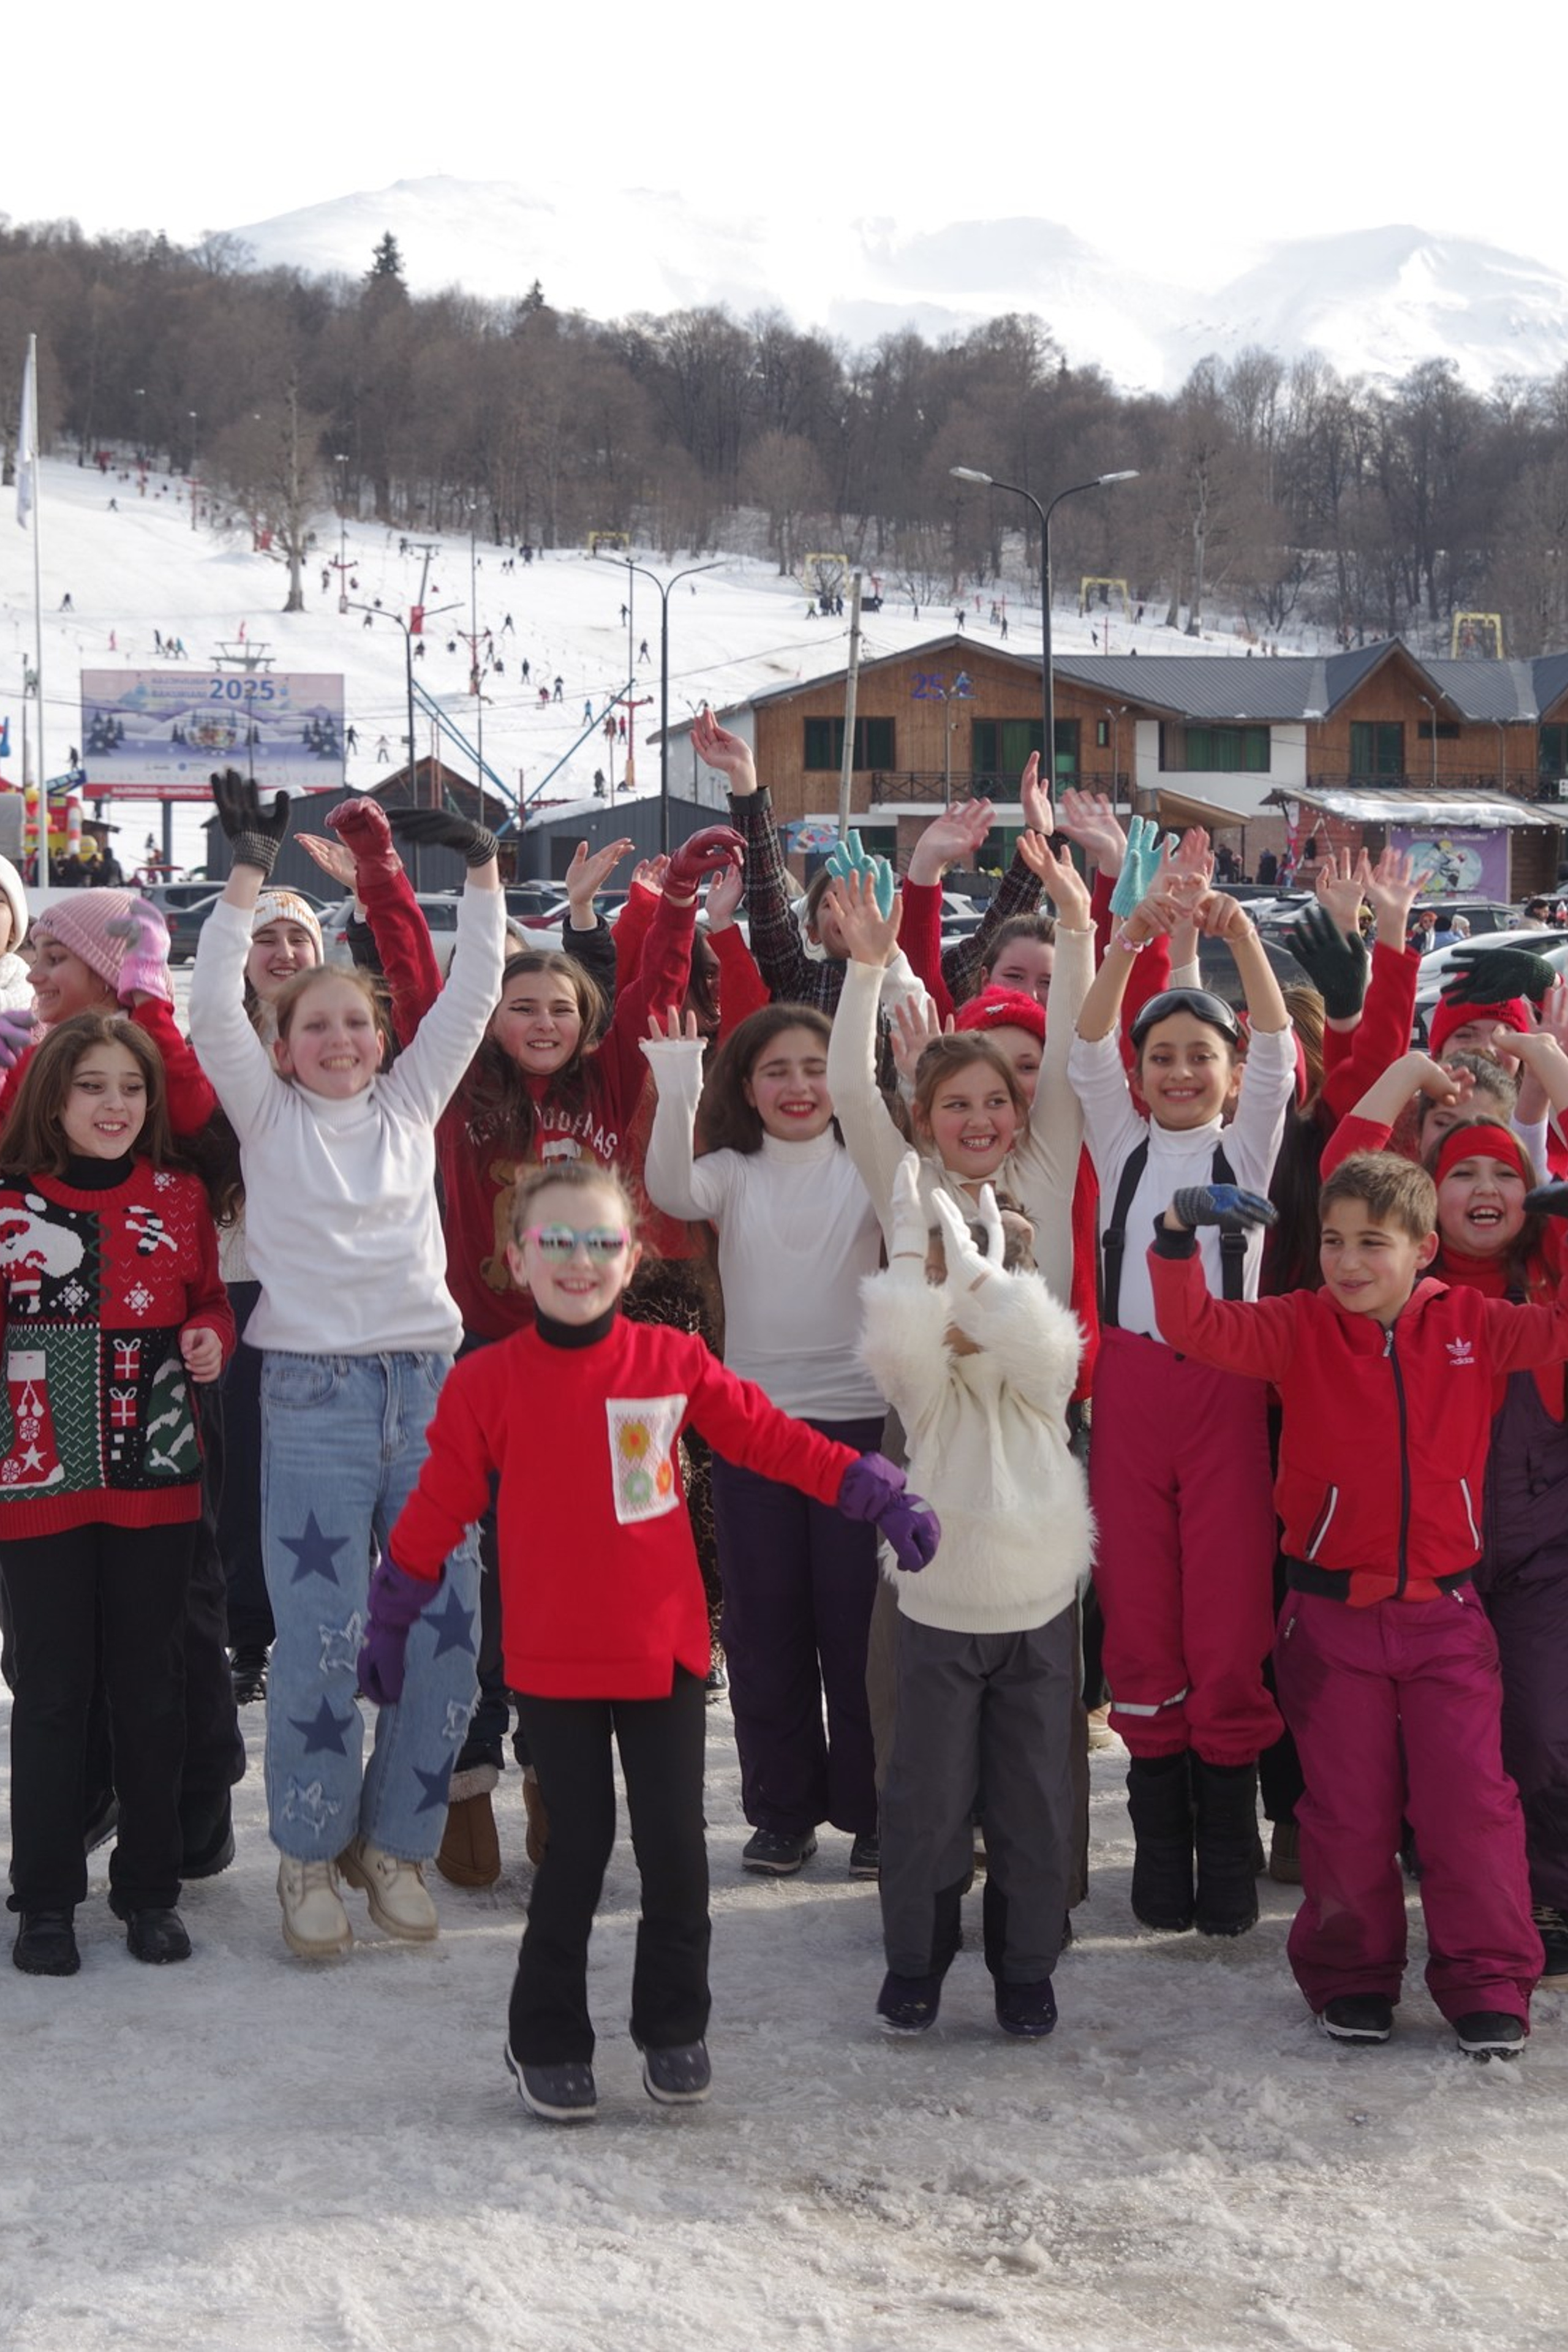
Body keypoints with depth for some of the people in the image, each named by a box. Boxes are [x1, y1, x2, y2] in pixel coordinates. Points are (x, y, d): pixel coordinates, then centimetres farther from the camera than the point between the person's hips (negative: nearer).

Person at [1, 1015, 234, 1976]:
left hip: (157, 1477, 2)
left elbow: (210, 1299, 17)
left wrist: (213, 1340, -4)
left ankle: (151, 1887, 21)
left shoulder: (181, 1196, 5)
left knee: (152, 1684, 8)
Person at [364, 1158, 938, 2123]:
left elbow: (768, 1434, 4)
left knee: (675, 1846, 5)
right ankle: (548, 2042, 21)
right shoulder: (487, 1385, -5)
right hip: (553, 1662, -1)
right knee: (577, 1848, 4)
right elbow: (438, 1511, 2)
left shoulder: (673, 1362, -1)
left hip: (665, 1651, 2)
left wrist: (875, 1492, -1)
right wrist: (389, 1624, 9)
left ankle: (674, 2028, 24)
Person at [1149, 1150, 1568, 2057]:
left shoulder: (1472, 1324, 0)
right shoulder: (1301, 1328, -4)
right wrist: (1179, 1236, -29)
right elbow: (1198, 1328, -13)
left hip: (1445, 1613, 0)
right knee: (1349, 1805, 7)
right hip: (1334, 1613, 0)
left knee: (1470, 1797, -1)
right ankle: (1352, 1975, 23)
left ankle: (1489, 1983, 11)